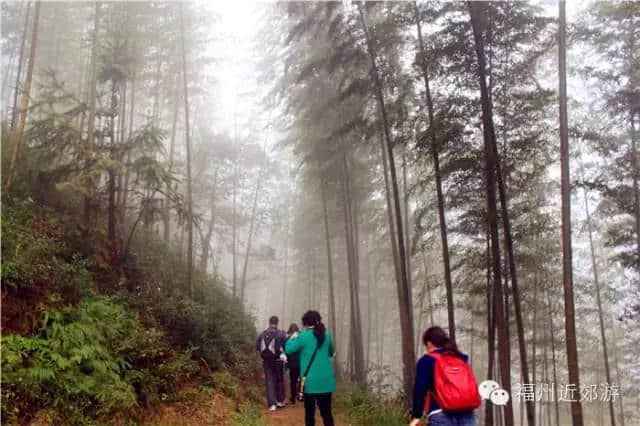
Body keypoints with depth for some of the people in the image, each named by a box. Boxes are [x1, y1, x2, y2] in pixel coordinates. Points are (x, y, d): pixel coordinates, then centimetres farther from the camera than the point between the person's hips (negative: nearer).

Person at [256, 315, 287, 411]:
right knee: (280, 380, 16)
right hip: (278, 361, -2)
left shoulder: (262, 334, -2)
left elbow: (257, 346, 1)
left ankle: (272, 404, -1)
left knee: (269, 381, 5)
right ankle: (280, 401, 25)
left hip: (267, 361, 2)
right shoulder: (281, 334, -11)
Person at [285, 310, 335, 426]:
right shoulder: (326, 335, 6)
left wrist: (292, 338, 16)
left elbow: (288, 350, 2)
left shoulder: (303, 336, -7)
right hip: (326, 380, 3)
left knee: (309, 411, 10)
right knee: (326, 411, 3)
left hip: (310, 380, -3)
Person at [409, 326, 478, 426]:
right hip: (467, 415, 5)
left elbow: (420, 389, -5)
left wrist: (416, 416, -3)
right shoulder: (461, 358, 20)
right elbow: (473, 386, 19)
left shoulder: (426, 361, 4)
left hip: (441, 416, -5)